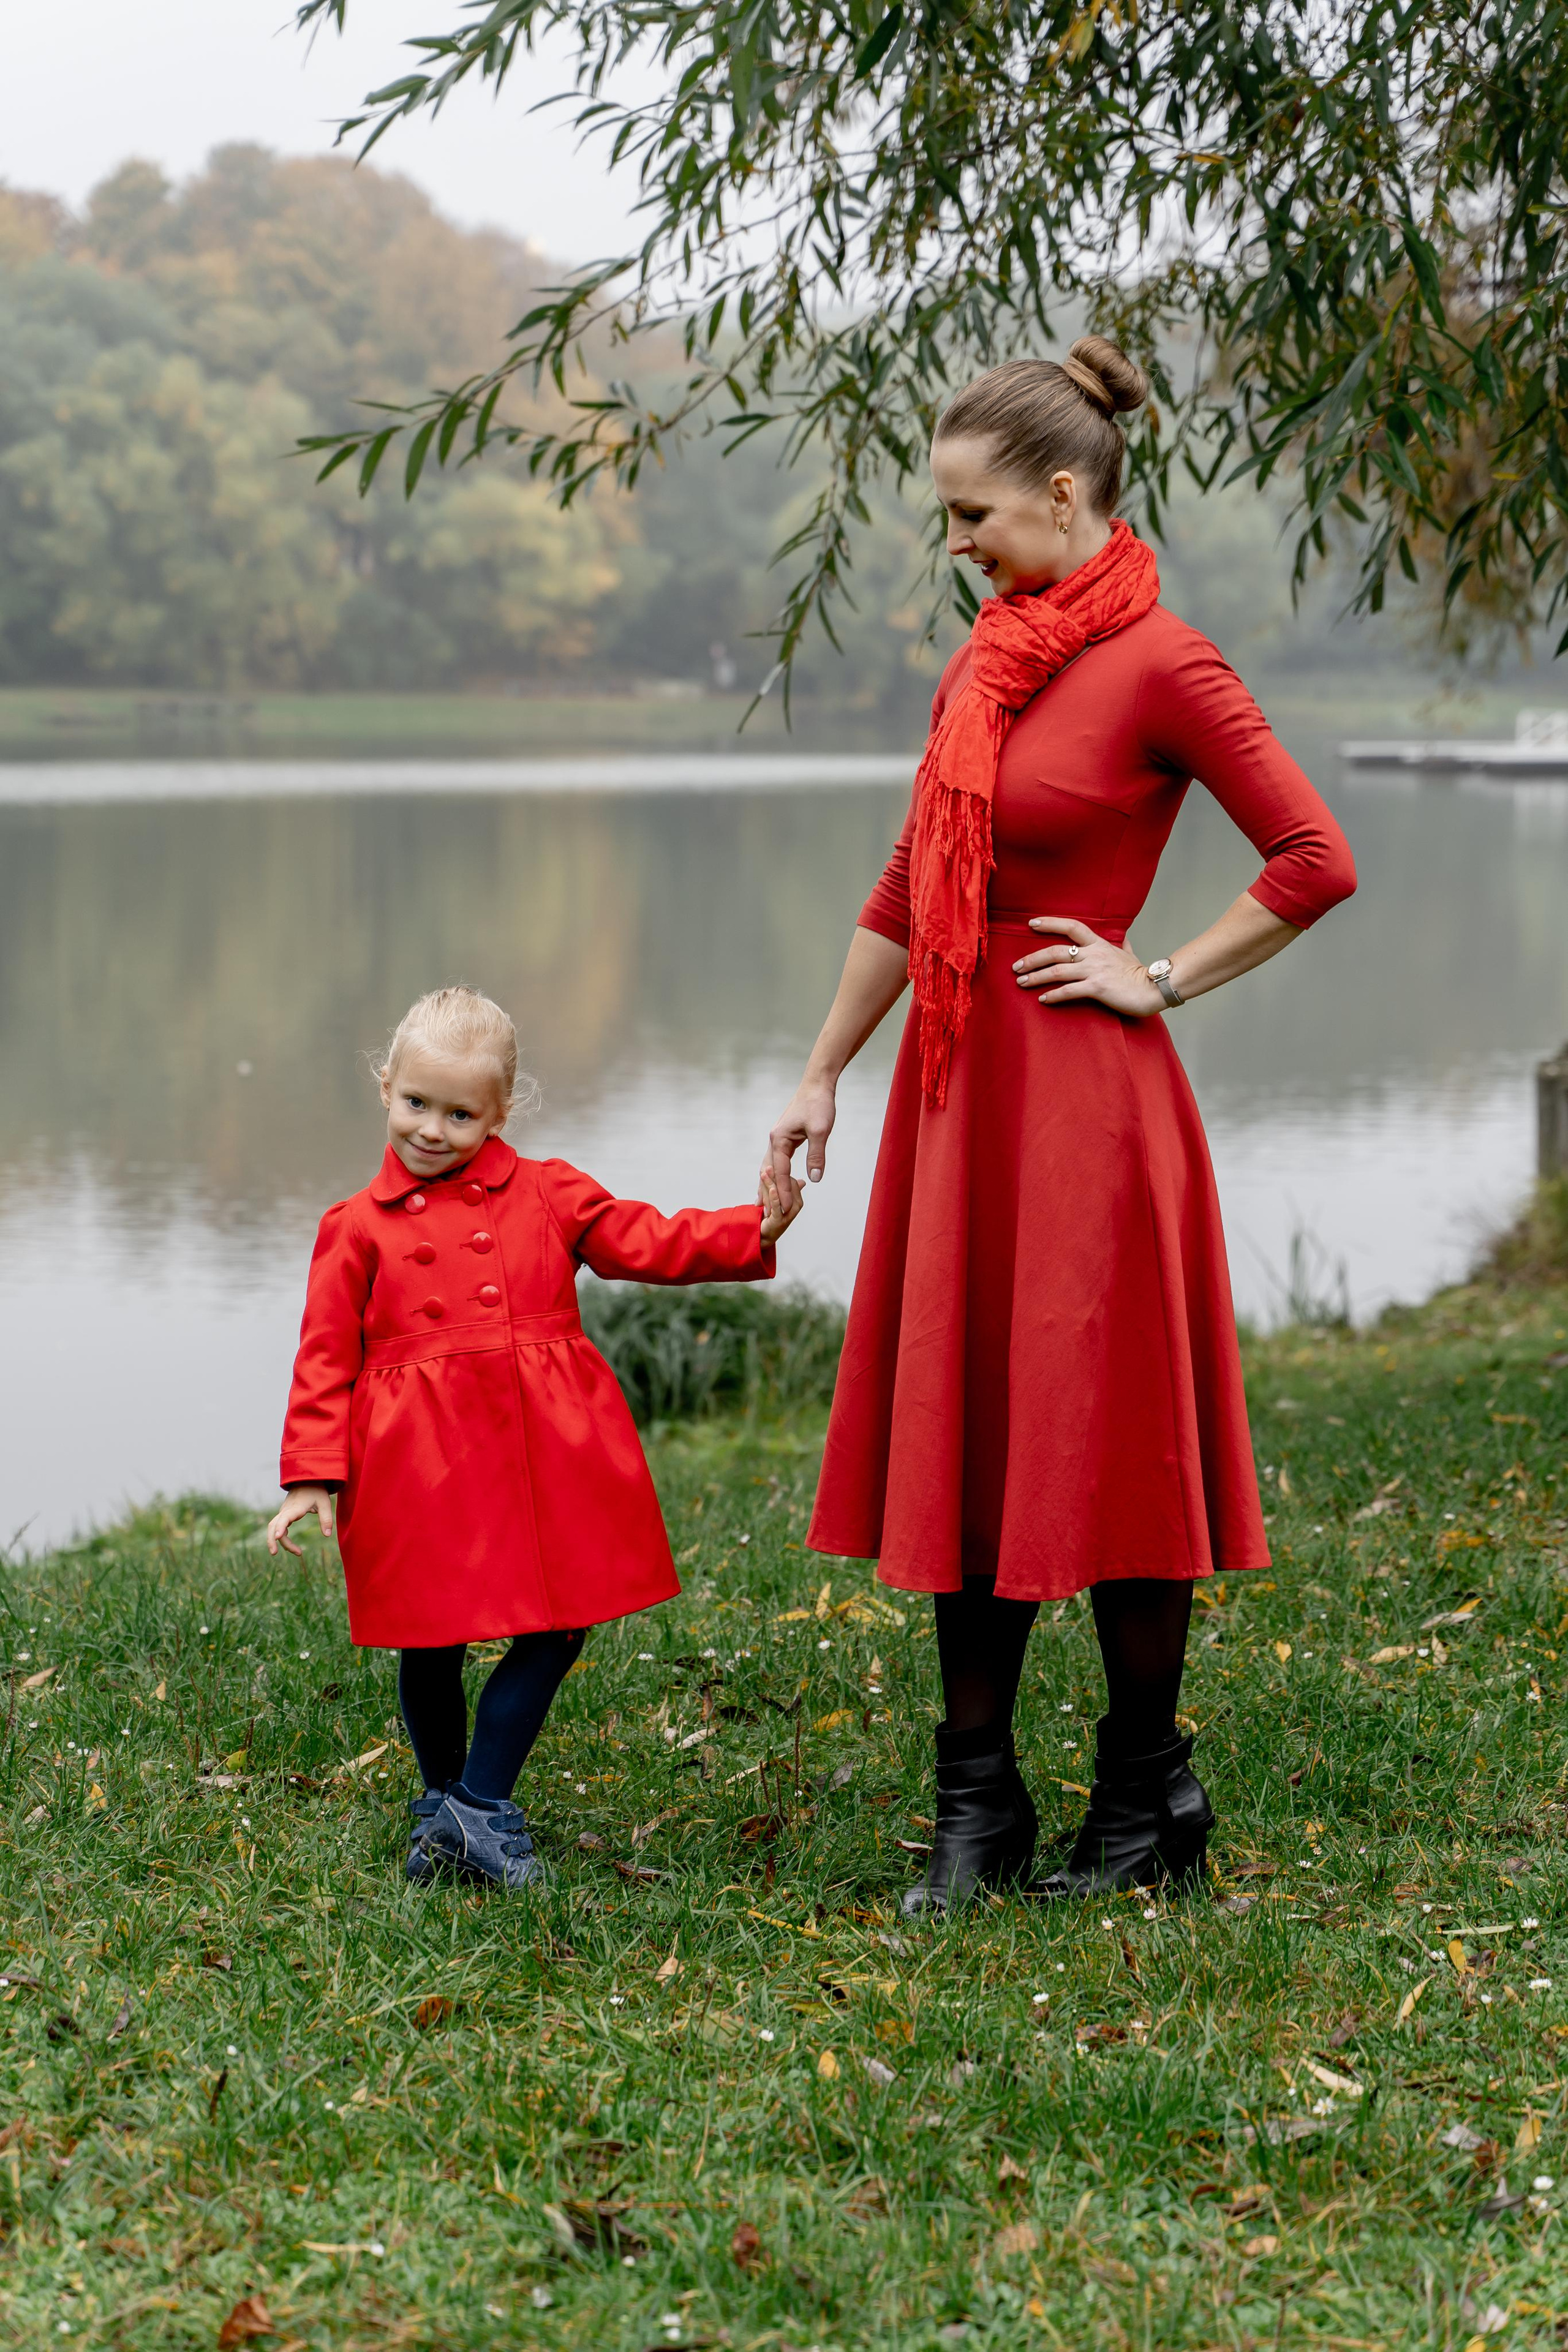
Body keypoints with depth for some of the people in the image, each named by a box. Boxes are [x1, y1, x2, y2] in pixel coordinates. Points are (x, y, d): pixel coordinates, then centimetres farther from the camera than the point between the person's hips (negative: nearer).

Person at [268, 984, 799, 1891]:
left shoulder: (549, 1194, 9)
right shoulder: (359, 1227, 6)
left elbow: (649, 1242, 6)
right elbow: (326, 1359, 5)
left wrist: (753, 1231, -8)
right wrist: (314, 1477, -2)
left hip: (547, 1450, 2)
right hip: (423, 1466, -2)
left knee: (561, 1621, 1)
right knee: (432, 1644, 6)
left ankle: (478, 1805, 12)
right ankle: (445, 1805, 28)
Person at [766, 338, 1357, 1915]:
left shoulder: (1159, 665, -12)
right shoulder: (985, 661, 11)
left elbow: (1316, 863, -14)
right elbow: (907, 891, 17)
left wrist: (1158, 983, -9)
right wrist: (823, 1075, 18)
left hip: (1082, 1095, -8)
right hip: (957, 1086, 8)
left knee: (1097, 1433, 1)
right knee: (958, 1433, 9)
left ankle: (1149, 1797, 16)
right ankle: (977, 1808, 18)